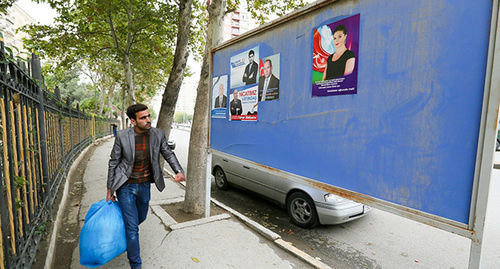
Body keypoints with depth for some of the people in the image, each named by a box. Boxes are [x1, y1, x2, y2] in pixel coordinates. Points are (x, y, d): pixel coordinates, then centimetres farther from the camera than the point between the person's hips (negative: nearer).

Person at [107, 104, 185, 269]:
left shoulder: (158, 135, -9)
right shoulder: (122, 136, -14)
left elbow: (168, 154, 2)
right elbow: (113, 163, -4)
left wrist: (179, 171, -15)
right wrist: (110, 189, 0)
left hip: (144, 186, 4)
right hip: (126, 187, -3)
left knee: (140, 218, 23)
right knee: (132, 227, 1)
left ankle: (123, 229, 58)